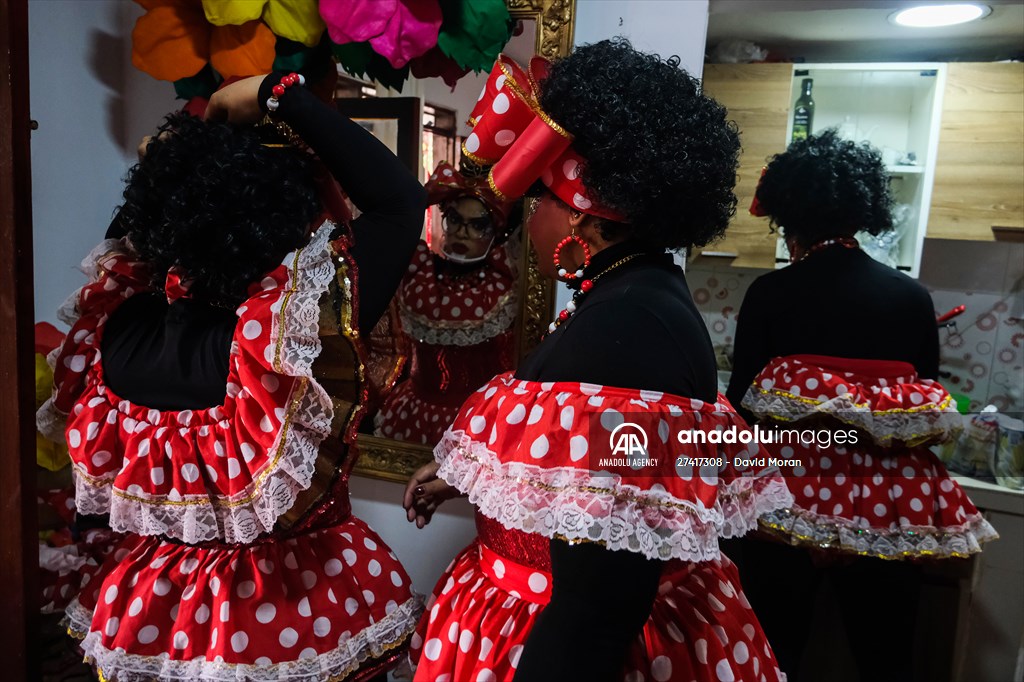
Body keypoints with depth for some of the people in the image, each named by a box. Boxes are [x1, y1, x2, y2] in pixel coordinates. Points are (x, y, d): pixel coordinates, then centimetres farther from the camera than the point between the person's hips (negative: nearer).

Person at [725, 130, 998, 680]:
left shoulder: (769, 294, -8)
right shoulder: (913, 298, 0)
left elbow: (741, 404, -5)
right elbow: (931, 412, 6)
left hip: (787, 500, -2)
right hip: (890, 508, 3)